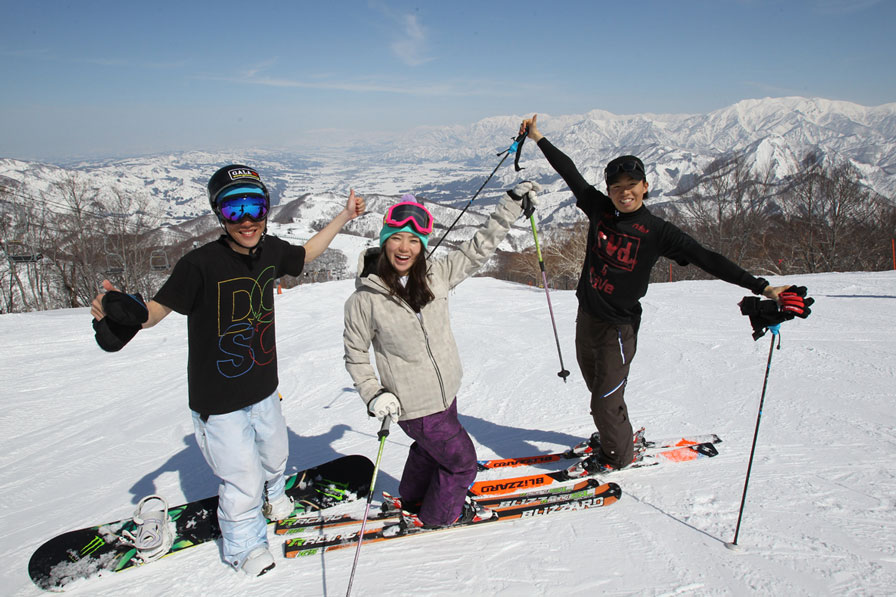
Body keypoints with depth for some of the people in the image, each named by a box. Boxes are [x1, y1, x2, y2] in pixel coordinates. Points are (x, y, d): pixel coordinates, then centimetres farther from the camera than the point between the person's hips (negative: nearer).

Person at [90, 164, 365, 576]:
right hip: (218, 399, -6)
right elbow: (154, 311, -22)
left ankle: (273, 496, 64)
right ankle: (243, 545, 37)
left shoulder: (271, 251, -7)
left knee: (275, 454, 28)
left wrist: (345, 216, 15)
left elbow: (306, 254, 14)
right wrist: (120, 311, -43)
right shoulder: (200, 265, -24)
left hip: (264, 389, 6)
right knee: (243, 481, 4)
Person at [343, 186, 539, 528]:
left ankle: (413, 498, 57)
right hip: (414, 406, -6)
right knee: (462, 460, 7)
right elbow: (355, 353, -6)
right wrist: (373, 394, -16)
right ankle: (439, 515, 35)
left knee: (430, 449, 29)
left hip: (446, 392, 6)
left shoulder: (436, 275, -8)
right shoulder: (365, 299, -19)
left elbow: (477, 250, 3)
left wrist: (513, 204, 2)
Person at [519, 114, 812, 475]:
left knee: (606, 400, 0)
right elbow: (570, 173, 6)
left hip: (618, 326, -5)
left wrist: (762, 287, -22)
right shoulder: (599, 209, -3)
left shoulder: (657, 232, -13)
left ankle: (617, 456, 26)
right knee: (597, 388, 21)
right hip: (586, 317, 5)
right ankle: (617, 437, 46)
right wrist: (538, 138, 13)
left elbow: (707, 260, -17)